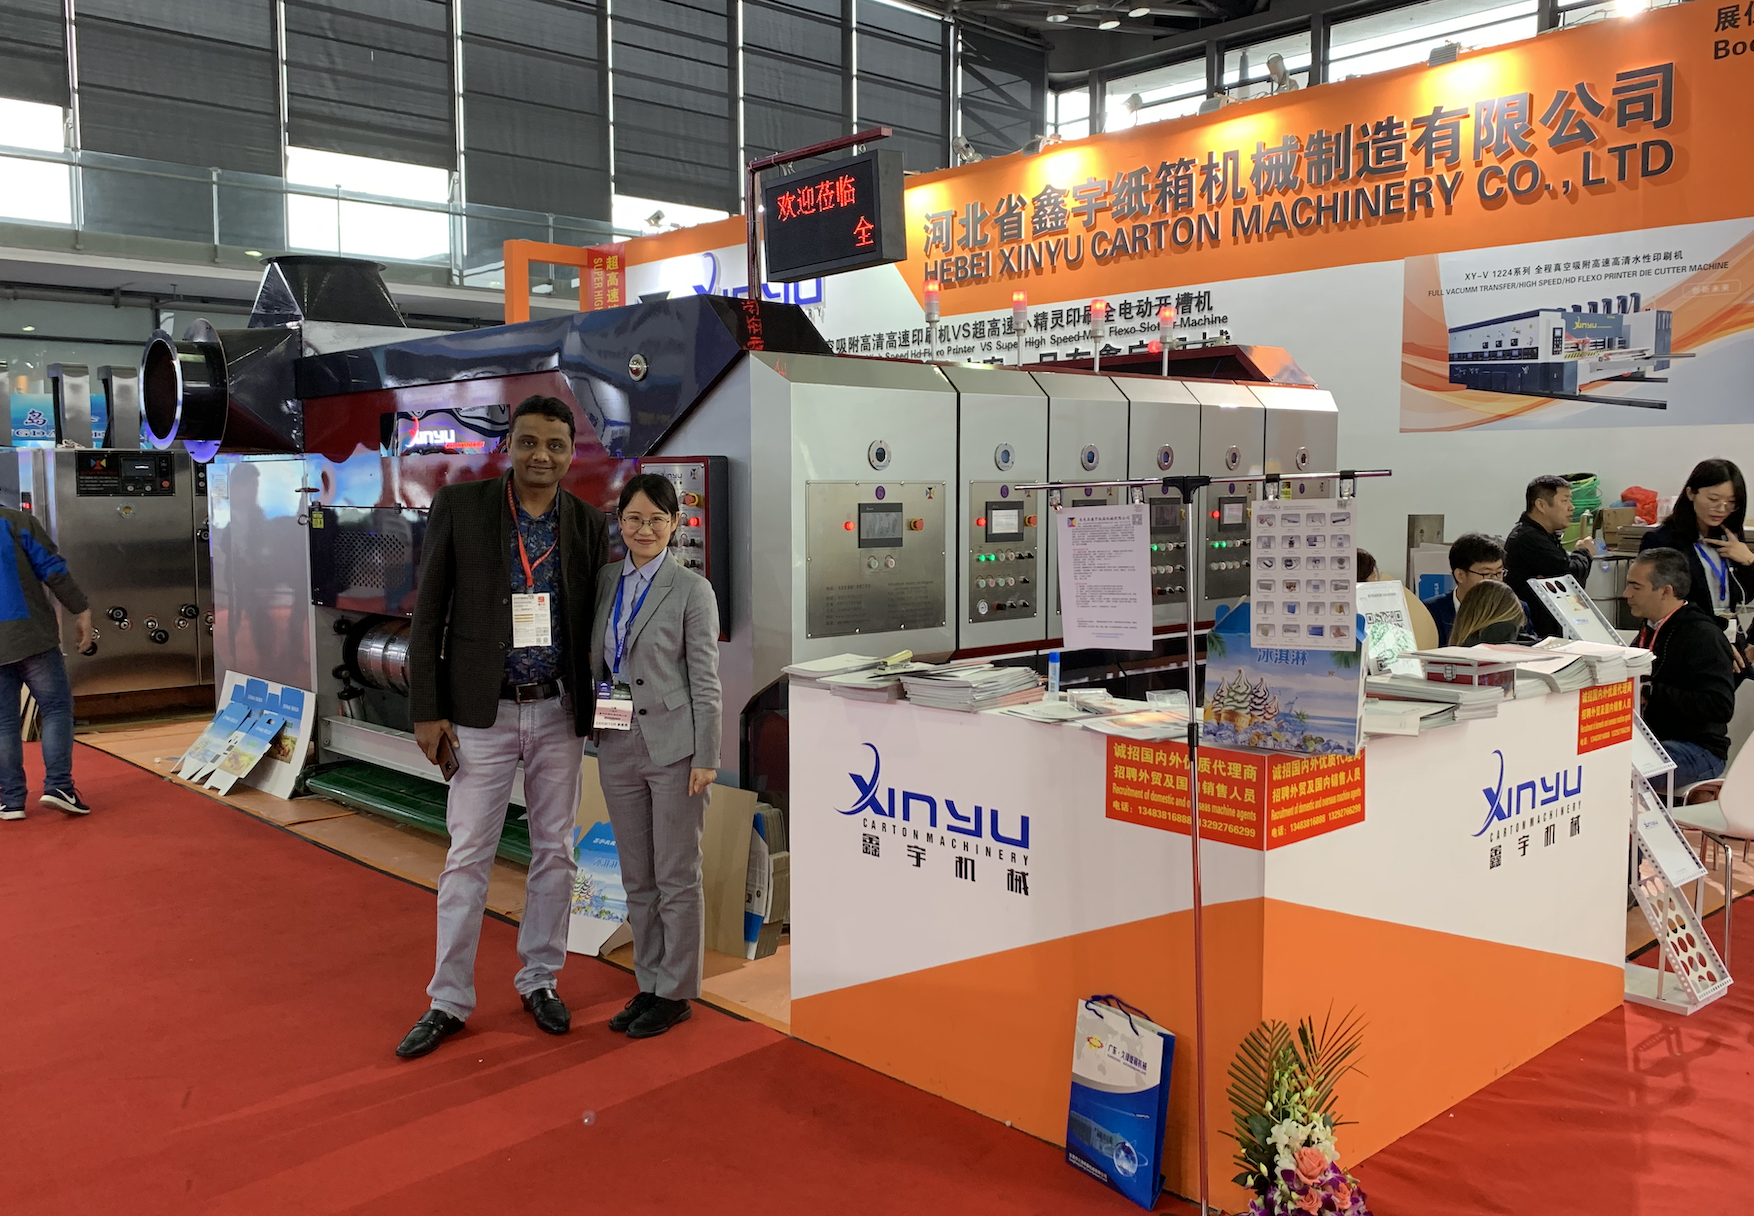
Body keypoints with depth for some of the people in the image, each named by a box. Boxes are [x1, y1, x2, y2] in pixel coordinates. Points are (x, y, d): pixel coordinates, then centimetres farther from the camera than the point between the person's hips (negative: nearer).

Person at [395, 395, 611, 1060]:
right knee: (467, 857, 4)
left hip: (559, 712, 3)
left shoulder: (589, 524, 1)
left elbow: (595, 621, 8)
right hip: (483, 712, -2)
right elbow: (428, 614, -4)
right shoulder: (458, 506, -6)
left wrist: (603, 709, 5)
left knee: (554, 851, 11)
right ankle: (448, 1001, 17)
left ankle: (540, 979, 28)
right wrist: (428, 711, -7)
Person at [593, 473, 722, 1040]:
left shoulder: (692, 590, -6)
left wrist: (706, 758, -11)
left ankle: (676, 993, 15)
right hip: (618, 748, 6)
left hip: (673, 748, -5)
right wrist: (591, 727, 9)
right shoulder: (605, 582, 9)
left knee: (677, 878, 4)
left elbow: (705, 680, -8)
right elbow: (594, 661, 15)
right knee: (637, 877, 14)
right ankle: (649, 985, 26)